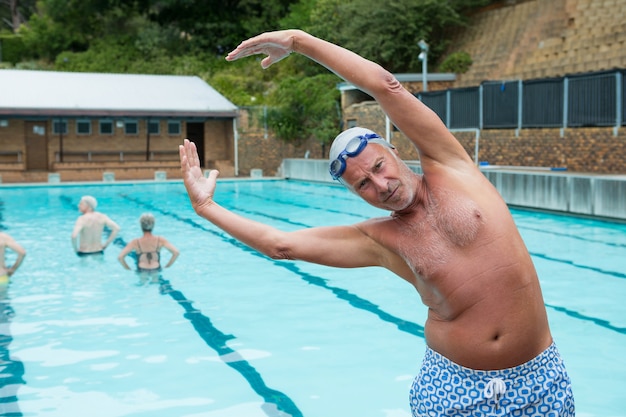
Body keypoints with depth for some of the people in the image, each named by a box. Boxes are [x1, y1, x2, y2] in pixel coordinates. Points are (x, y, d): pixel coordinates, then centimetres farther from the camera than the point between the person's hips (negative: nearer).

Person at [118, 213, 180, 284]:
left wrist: (128, 269, -2)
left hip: (142, 272, 0)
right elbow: (176, 253, -14)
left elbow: (120, 257, -18)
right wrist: (167, 266, -1)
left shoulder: (135, 242, -13)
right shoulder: (160, 240, -11)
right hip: (156, 271, 1)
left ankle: (143, 282, -1)